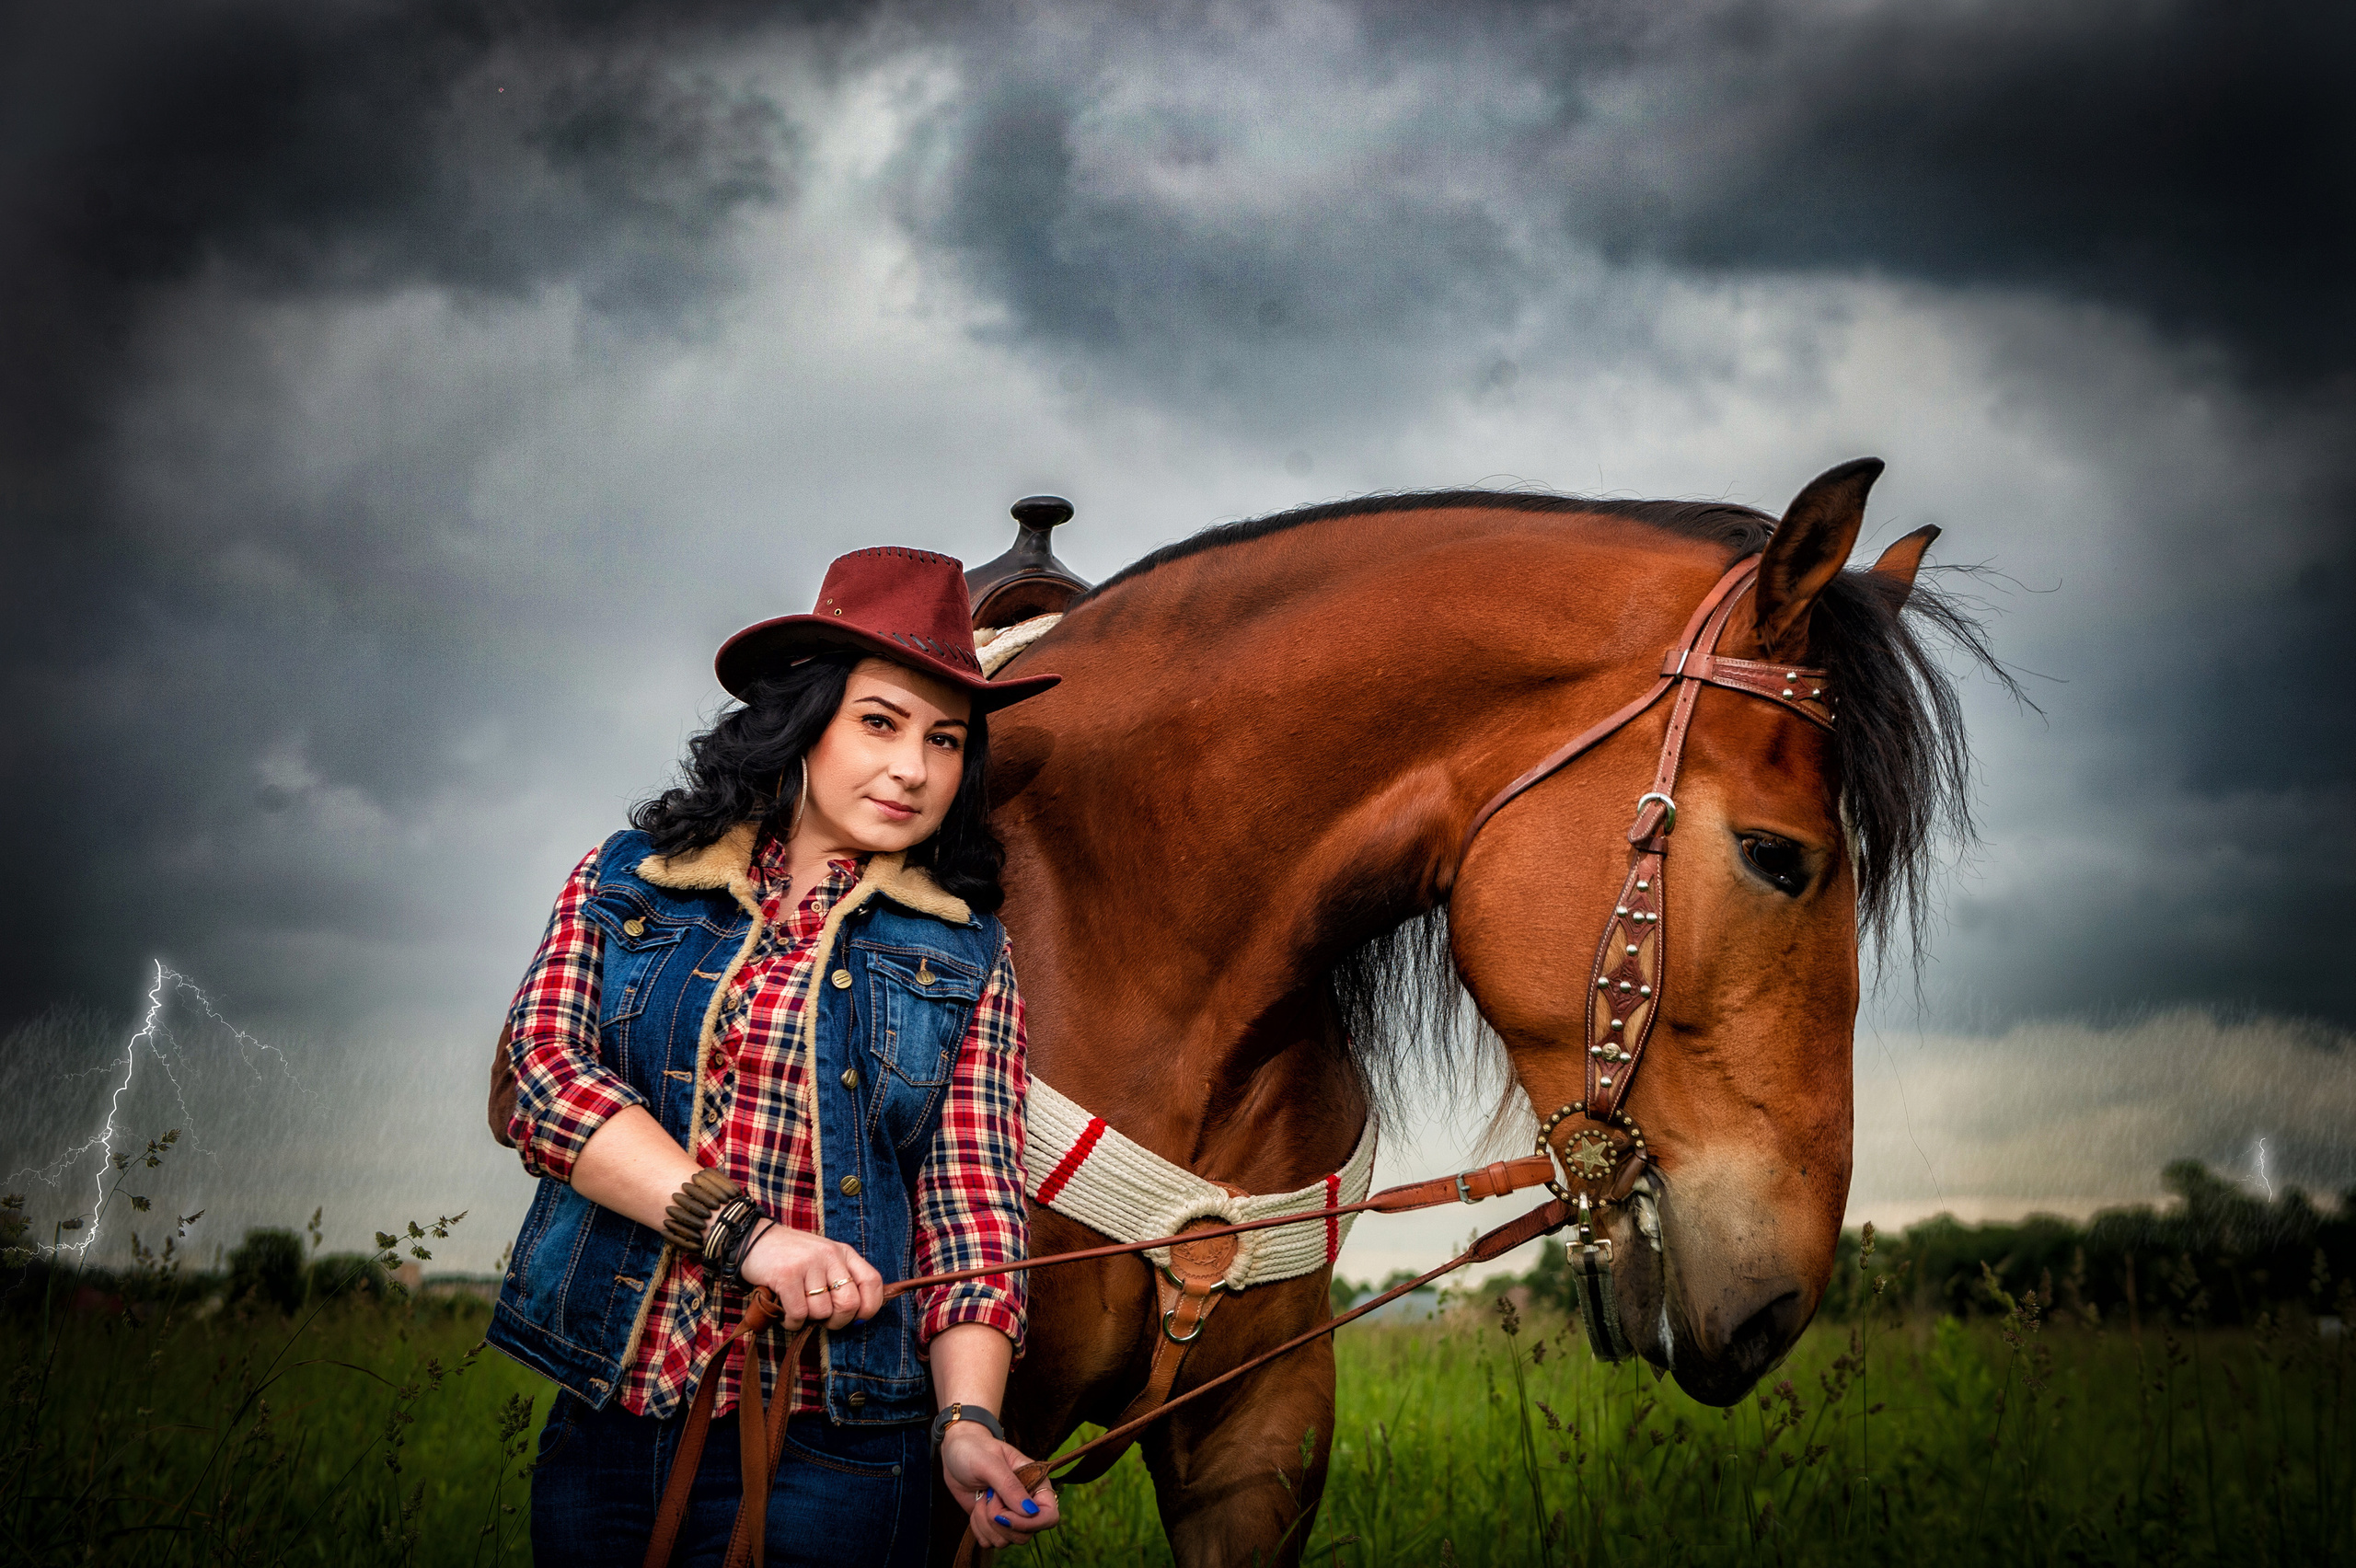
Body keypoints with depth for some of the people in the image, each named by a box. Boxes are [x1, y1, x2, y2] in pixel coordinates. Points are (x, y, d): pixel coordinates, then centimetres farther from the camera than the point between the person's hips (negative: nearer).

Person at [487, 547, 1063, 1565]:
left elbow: (972, 1207, 0)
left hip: (827, 1454, -1)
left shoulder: (964, 955, 6)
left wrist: (968, 1422, -17)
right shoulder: (624, 880, 7)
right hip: (602, 1421, 2)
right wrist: (743, 1230, -20)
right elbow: (543, 1071, -7)